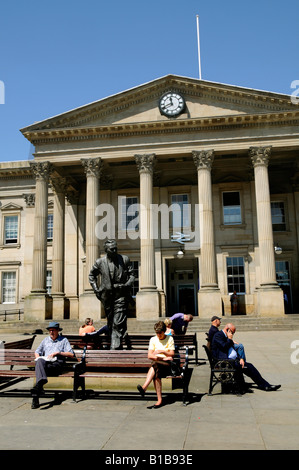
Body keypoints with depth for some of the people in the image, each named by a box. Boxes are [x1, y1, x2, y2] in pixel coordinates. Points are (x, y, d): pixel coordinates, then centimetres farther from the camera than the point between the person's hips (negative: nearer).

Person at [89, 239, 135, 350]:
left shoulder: (125, 259, 0)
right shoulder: (100, 262, 2)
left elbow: (131, 275, 6)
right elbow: (92, 275, 18)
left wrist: (127, 284, -13)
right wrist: (95, 289, 7)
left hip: (121, 296, -2)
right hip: (107, 297, 2)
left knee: (118, 324, -10)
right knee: (110, 324, 12)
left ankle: (114, 347, -8)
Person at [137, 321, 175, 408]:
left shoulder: (169, 339, 7)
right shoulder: (153, 339, 13)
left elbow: (172, 354, -1)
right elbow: (150, 356, 4)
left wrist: (162, 351, -18)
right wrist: (163, 358, -9)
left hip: (167, 364, -3)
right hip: (157, 364, 3)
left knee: (155, 364, -36)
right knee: (156, 373, -35)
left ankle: (144, 387, -46)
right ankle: (159, 400, -38)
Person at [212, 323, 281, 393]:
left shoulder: (227, 337, 20)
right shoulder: (218, 335, -8)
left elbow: (233, 350, 18)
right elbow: (224, 347, -22)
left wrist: (240, 359, 2)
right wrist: (229, 339, -7)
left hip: (234, 360, 9)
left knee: (250, 366, -5)